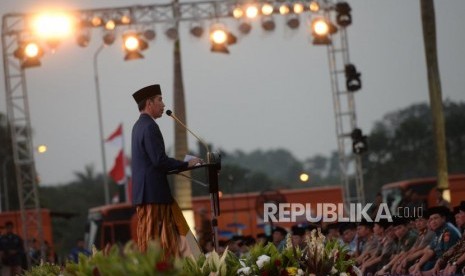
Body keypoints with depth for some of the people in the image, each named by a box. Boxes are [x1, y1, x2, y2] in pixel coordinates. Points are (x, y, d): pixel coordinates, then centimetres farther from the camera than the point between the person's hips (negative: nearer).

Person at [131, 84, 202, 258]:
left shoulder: (139, 126, 17)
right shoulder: (150, 126, -14)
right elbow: (159, 160, -21)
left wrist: (180, 165, 15)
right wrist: (186, 164, -11)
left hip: (144, 191, 10)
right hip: (154, 193, -10)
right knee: (154, 238, -10)